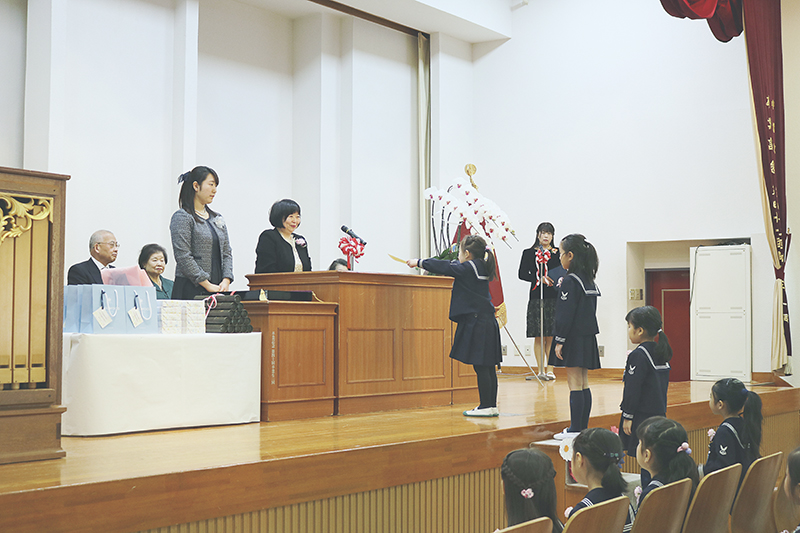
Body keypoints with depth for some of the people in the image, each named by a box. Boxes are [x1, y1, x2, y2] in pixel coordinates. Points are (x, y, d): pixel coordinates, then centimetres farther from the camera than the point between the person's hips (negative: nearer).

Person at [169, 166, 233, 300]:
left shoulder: (218, 219, 18)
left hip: (217, 289, 6)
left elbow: (227, 253, 15)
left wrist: (226, 281, -2)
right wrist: (208, 285, -16)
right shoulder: (181, 217, -5)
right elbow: (183, 257, -14)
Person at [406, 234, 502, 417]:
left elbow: (445, 267, -7)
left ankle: (486, 406, -3)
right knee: (487, 367, 10)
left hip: (477, 324, -9)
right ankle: (492, 405, 13)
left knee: (481, 367, -6)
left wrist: (419, 263, 5)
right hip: (487, 322, 9)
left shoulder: (468, 268, -11)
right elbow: (453, 266, 25)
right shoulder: (480, 268, 15)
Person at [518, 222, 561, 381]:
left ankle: (550, 369, 4)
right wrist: (540, 279, -10)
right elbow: (522, 274, 1)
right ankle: (540, 370, 6)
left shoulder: (558, 253, 10)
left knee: (551, 336, -1)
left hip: (553, 298, 0)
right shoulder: (529, 253, 8)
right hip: (536, 297, 0)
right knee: (538, 337, 0)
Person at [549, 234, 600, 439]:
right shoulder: (589, 279, 12)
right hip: (588, 337, 9)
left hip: (574, 338, -9)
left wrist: (560, 340, -14)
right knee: (584, 384, 11)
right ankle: (583, 427, 15)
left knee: (575, 384, -5)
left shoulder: (570, 280, -14)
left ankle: (575, 429, -2)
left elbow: (565, 314, -17)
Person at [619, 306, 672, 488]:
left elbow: (632, 389, -16)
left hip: (642, 417, -9)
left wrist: (627, 416, -12)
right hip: (659, 414, 9)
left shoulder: (638, 355, -15)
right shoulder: (661, 354, 11)